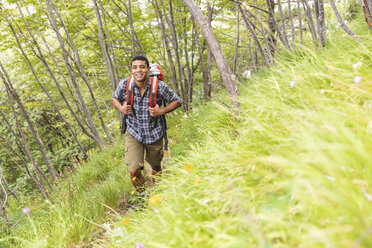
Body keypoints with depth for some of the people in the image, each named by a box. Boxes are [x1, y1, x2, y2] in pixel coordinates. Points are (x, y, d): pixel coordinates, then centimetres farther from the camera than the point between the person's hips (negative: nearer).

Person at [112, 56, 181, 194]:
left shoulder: (159, 86, -18)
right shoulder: (124, 85, -13)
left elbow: (176, 101, -3)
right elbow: (115, 98, 9)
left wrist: (162, 111, -19)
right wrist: (121, 108, -12)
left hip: (154, 134, 0)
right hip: (134, 133, 0)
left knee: (156, 167, 20)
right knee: (134, 171, -11)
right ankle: (143, 196, 18)